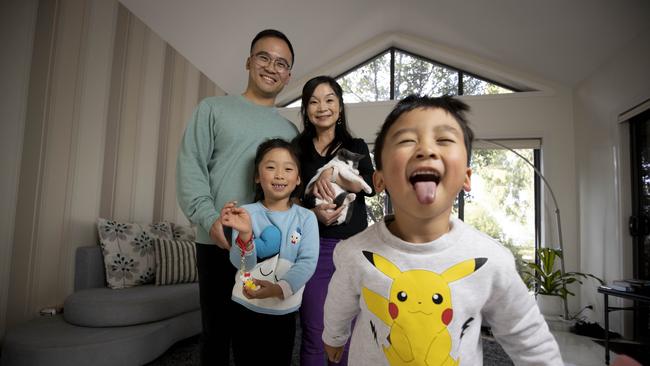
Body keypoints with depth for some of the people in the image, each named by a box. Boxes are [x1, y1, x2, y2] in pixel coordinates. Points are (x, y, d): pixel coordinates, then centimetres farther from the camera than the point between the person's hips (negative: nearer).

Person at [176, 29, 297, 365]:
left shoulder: (290, 130, 17)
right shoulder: (213, 108, 7)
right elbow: (189, 167, -3)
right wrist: (211, 221, -16)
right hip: (219, 243, -3)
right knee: (217, 331, 7)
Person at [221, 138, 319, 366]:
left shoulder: (306, 218, -5)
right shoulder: (246, 213, -7)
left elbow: (308, 263, -13)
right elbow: (241, 264, -13)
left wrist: (280, 288, -29)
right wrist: (245, 234, -33)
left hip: (285, 311, 1)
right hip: (245, 309, 0)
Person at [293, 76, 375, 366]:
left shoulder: (356, 147, 10)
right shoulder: (297, 148, 7)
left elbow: (370, 185, -6)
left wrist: (332, 175, -19)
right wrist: (313, 211, -15)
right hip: (313, 247, -1)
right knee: (313, 331, 4)